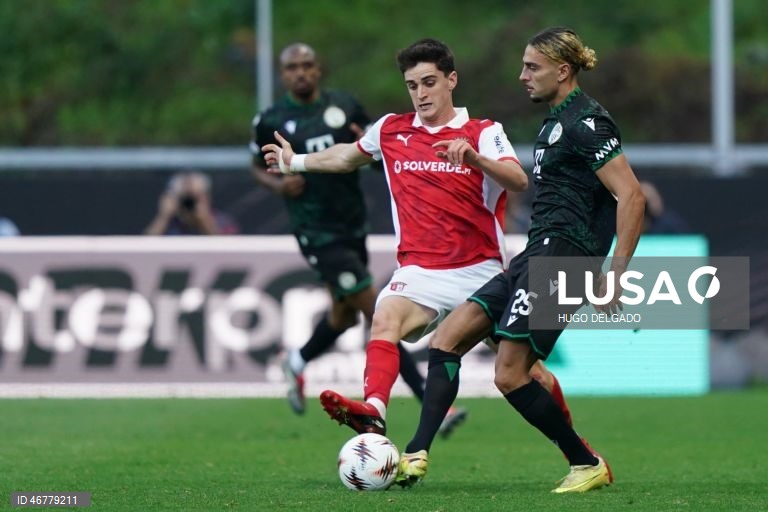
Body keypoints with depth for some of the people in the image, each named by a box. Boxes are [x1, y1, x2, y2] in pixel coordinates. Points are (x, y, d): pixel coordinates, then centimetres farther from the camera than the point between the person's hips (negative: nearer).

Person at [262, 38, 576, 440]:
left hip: (481, 271, -1)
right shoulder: (390, 131, 11)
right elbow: (347, 156, 32)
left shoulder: (484, 132, 0)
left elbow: (519, 181, -18)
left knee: (526, 369, 5)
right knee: (385, 320, -31)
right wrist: (296, 162, 38)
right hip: (420, 270, 1)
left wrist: (473, 157, -34)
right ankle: (372, 413, -53)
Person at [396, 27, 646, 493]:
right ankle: (416, 456, -4)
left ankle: (588, 465, 2)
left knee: (510, 374, -11)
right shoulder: (557, 121, 19)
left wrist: (616, 274, -20)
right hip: (538, 255, 10)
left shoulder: (585, 122, -12)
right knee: (447, 338, 1)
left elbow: (631, 196, -18)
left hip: (560, 256, -10)